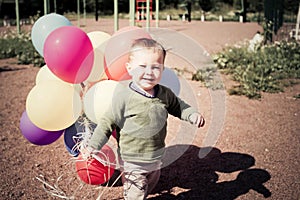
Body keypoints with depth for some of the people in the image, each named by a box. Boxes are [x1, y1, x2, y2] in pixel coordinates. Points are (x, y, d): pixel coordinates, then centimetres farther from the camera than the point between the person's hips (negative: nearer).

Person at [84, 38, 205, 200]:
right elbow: (108, 122, -13)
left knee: (151, 184, 28)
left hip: (156, 158, 6)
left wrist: (193, 114, -4)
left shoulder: (165, 94, -6)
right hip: (133, 162, -6)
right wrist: (93, 145, -17)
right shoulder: (124, 97, -22)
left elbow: (178, 106, 14)